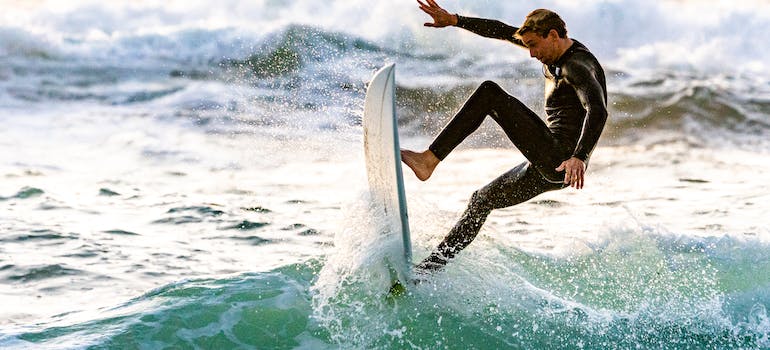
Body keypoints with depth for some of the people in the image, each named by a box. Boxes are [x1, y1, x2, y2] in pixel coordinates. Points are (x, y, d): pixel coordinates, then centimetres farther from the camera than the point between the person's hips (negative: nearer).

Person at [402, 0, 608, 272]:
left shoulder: (577, 66, -14)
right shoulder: (553, 51, 14)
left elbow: (598, 112, -31)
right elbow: (503, 31, 19)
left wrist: (580, 157, -45)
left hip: (563, 162, -11)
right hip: (548, 167, 11)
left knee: (490, 93, -16)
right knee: (482, 200, 19)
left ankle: (429, 160, -20)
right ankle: (433, 265, 23)